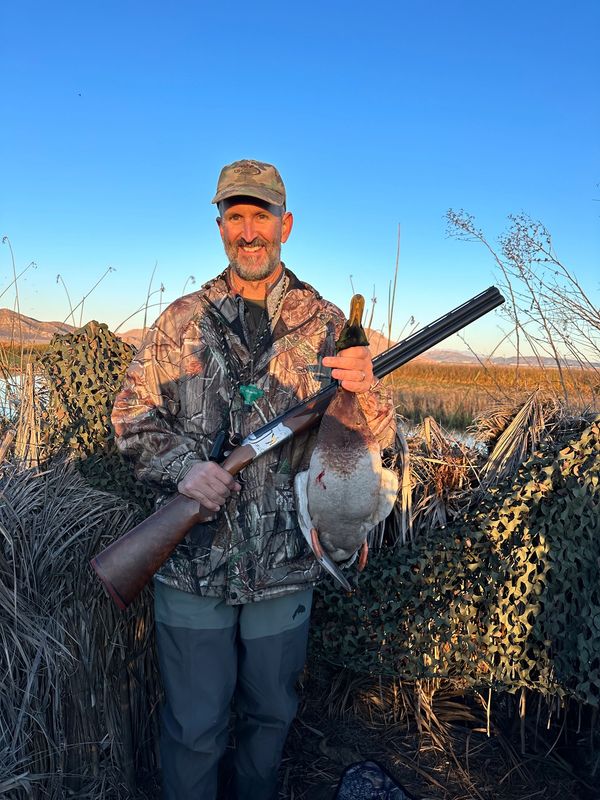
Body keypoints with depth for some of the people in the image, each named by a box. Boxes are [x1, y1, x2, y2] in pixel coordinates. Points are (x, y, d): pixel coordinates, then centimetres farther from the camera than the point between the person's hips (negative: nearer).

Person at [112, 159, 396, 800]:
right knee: (194, 726, 14)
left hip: (286, 563, 1)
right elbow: (131, 415, 2)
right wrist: (182, 466, -17)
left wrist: (365, 389, -27)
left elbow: (376, 438, -3)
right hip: (191, 560, 0)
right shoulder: (182, 321, 0)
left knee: (271, 713, 22)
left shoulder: (326, 324, -1)